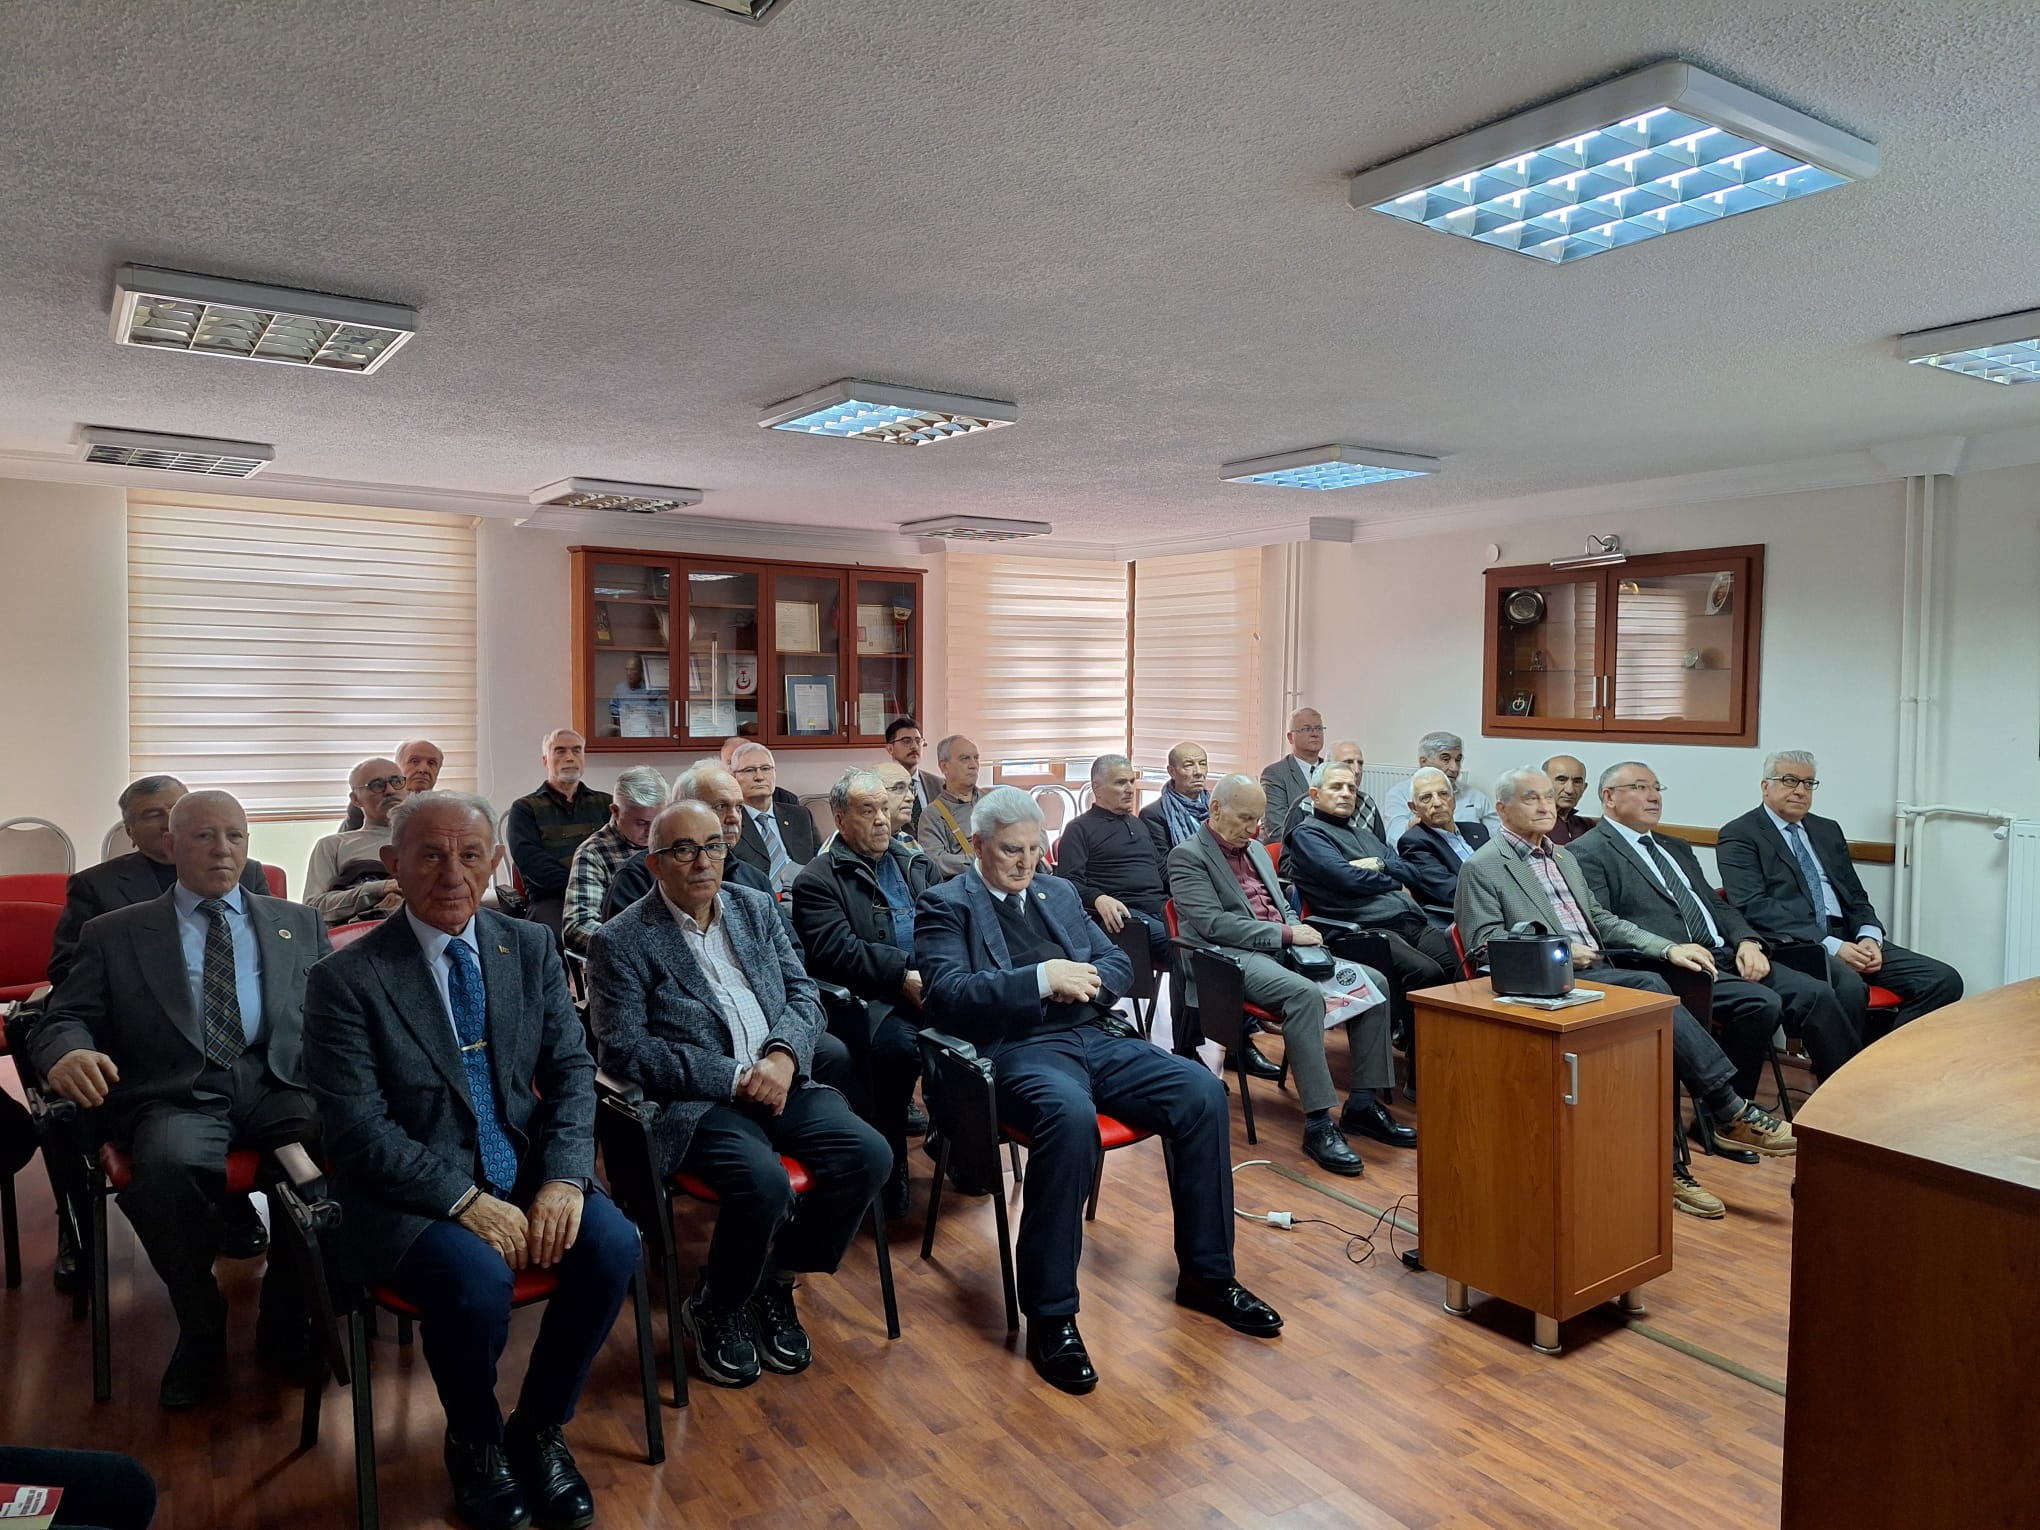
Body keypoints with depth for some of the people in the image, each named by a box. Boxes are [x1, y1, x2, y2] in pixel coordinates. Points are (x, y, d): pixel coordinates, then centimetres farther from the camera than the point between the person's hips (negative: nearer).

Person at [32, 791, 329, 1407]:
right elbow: (63, 1020, 10)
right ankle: (200, 1329, -7)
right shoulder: (114, 933, 17)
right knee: (168, 1163, -36)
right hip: (177, 1096, 0)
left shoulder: (298, 924, 20)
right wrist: (68, 1053, -16)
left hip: (281, 1086, 1)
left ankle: (284, 1324, -8)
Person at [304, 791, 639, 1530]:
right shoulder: (346, 980, -10)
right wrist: (469, 1201, -22)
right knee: (478, 1277, -31)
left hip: (526, 1169, 4)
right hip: (412, 1191, -3)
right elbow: (360, 1131, -14)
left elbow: (571, 1069, 3)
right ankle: (475, 1440, 4)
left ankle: (539, 1427, 6)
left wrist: (563, 1177, -13)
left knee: (613, 1244, -22)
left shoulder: (532, 947, 2)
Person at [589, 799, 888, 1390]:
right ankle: (713, 1312, 1)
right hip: (695, 1101, -5)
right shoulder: (620, 942, -3)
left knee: (869, 1154, -17)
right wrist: (733, 1077, -16)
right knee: (764, 1182, -32)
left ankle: (774, 1282, 7)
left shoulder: (756, 907, 13)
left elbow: (803, 991, 11)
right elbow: (625, 1050, -11)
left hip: (778, 1082, 6)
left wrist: (783, 1057, -11)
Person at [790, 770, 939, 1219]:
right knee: (896, 1044, -36)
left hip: (930, 985, 5)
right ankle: (890, 1177, -16)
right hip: (875, 998, -4)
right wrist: (905, 975, -15)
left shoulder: (916, 864, 24)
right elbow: (836, 951, -8)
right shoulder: (817, 879, 6)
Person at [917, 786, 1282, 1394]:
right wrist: (1042, 979, -19)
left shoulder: (1058, 892, 21)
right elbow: (949, 994, -12)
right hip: (1017, 1049, -6)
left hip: (1092, 1037, 7)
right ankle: (1051, 1315, -24)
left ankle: (1207, 1275, 3)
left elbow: (1118, 963, 21)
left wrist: (1086, 981, -3)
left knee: (1202, 1092, -14)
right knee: (1071, 1116, -38)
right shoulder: (945, 906, 3)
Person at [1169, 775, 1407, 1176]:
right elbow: (1213, 924, -15)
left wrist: (1301, 933, 2)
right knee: (1306, 994, -36)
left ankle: (1363, 1104, -4)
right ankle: (1318, 1124, -32)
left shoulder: (1256, 850, 22)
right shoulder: (1187, 856, -4)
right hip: (1233, 957, -8)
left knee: (1374, 981, -9)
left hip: (1284, 949, 9)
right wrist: (1286, 934, -17)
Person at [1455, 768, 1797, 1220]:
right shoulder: (1481, 868, -1)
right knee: (1650, 988, -28)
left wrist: (1668, 947, 10)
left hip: (1597, 974, 7)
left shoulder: (1565, 857, 25)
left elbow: (1602, 921, 25)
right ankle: (1729, 1111, -21)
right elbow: (1484, 944, -8)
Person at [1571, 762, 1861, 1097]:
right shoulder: (1588, 852, -2)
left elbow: (1717, 904, 23)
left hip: (1725, 956, 8)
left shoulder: (1676, 847, 26)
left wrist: (1747, 942, 1)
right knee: (1762, 1003, -26)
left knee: (1816, 994, -10)